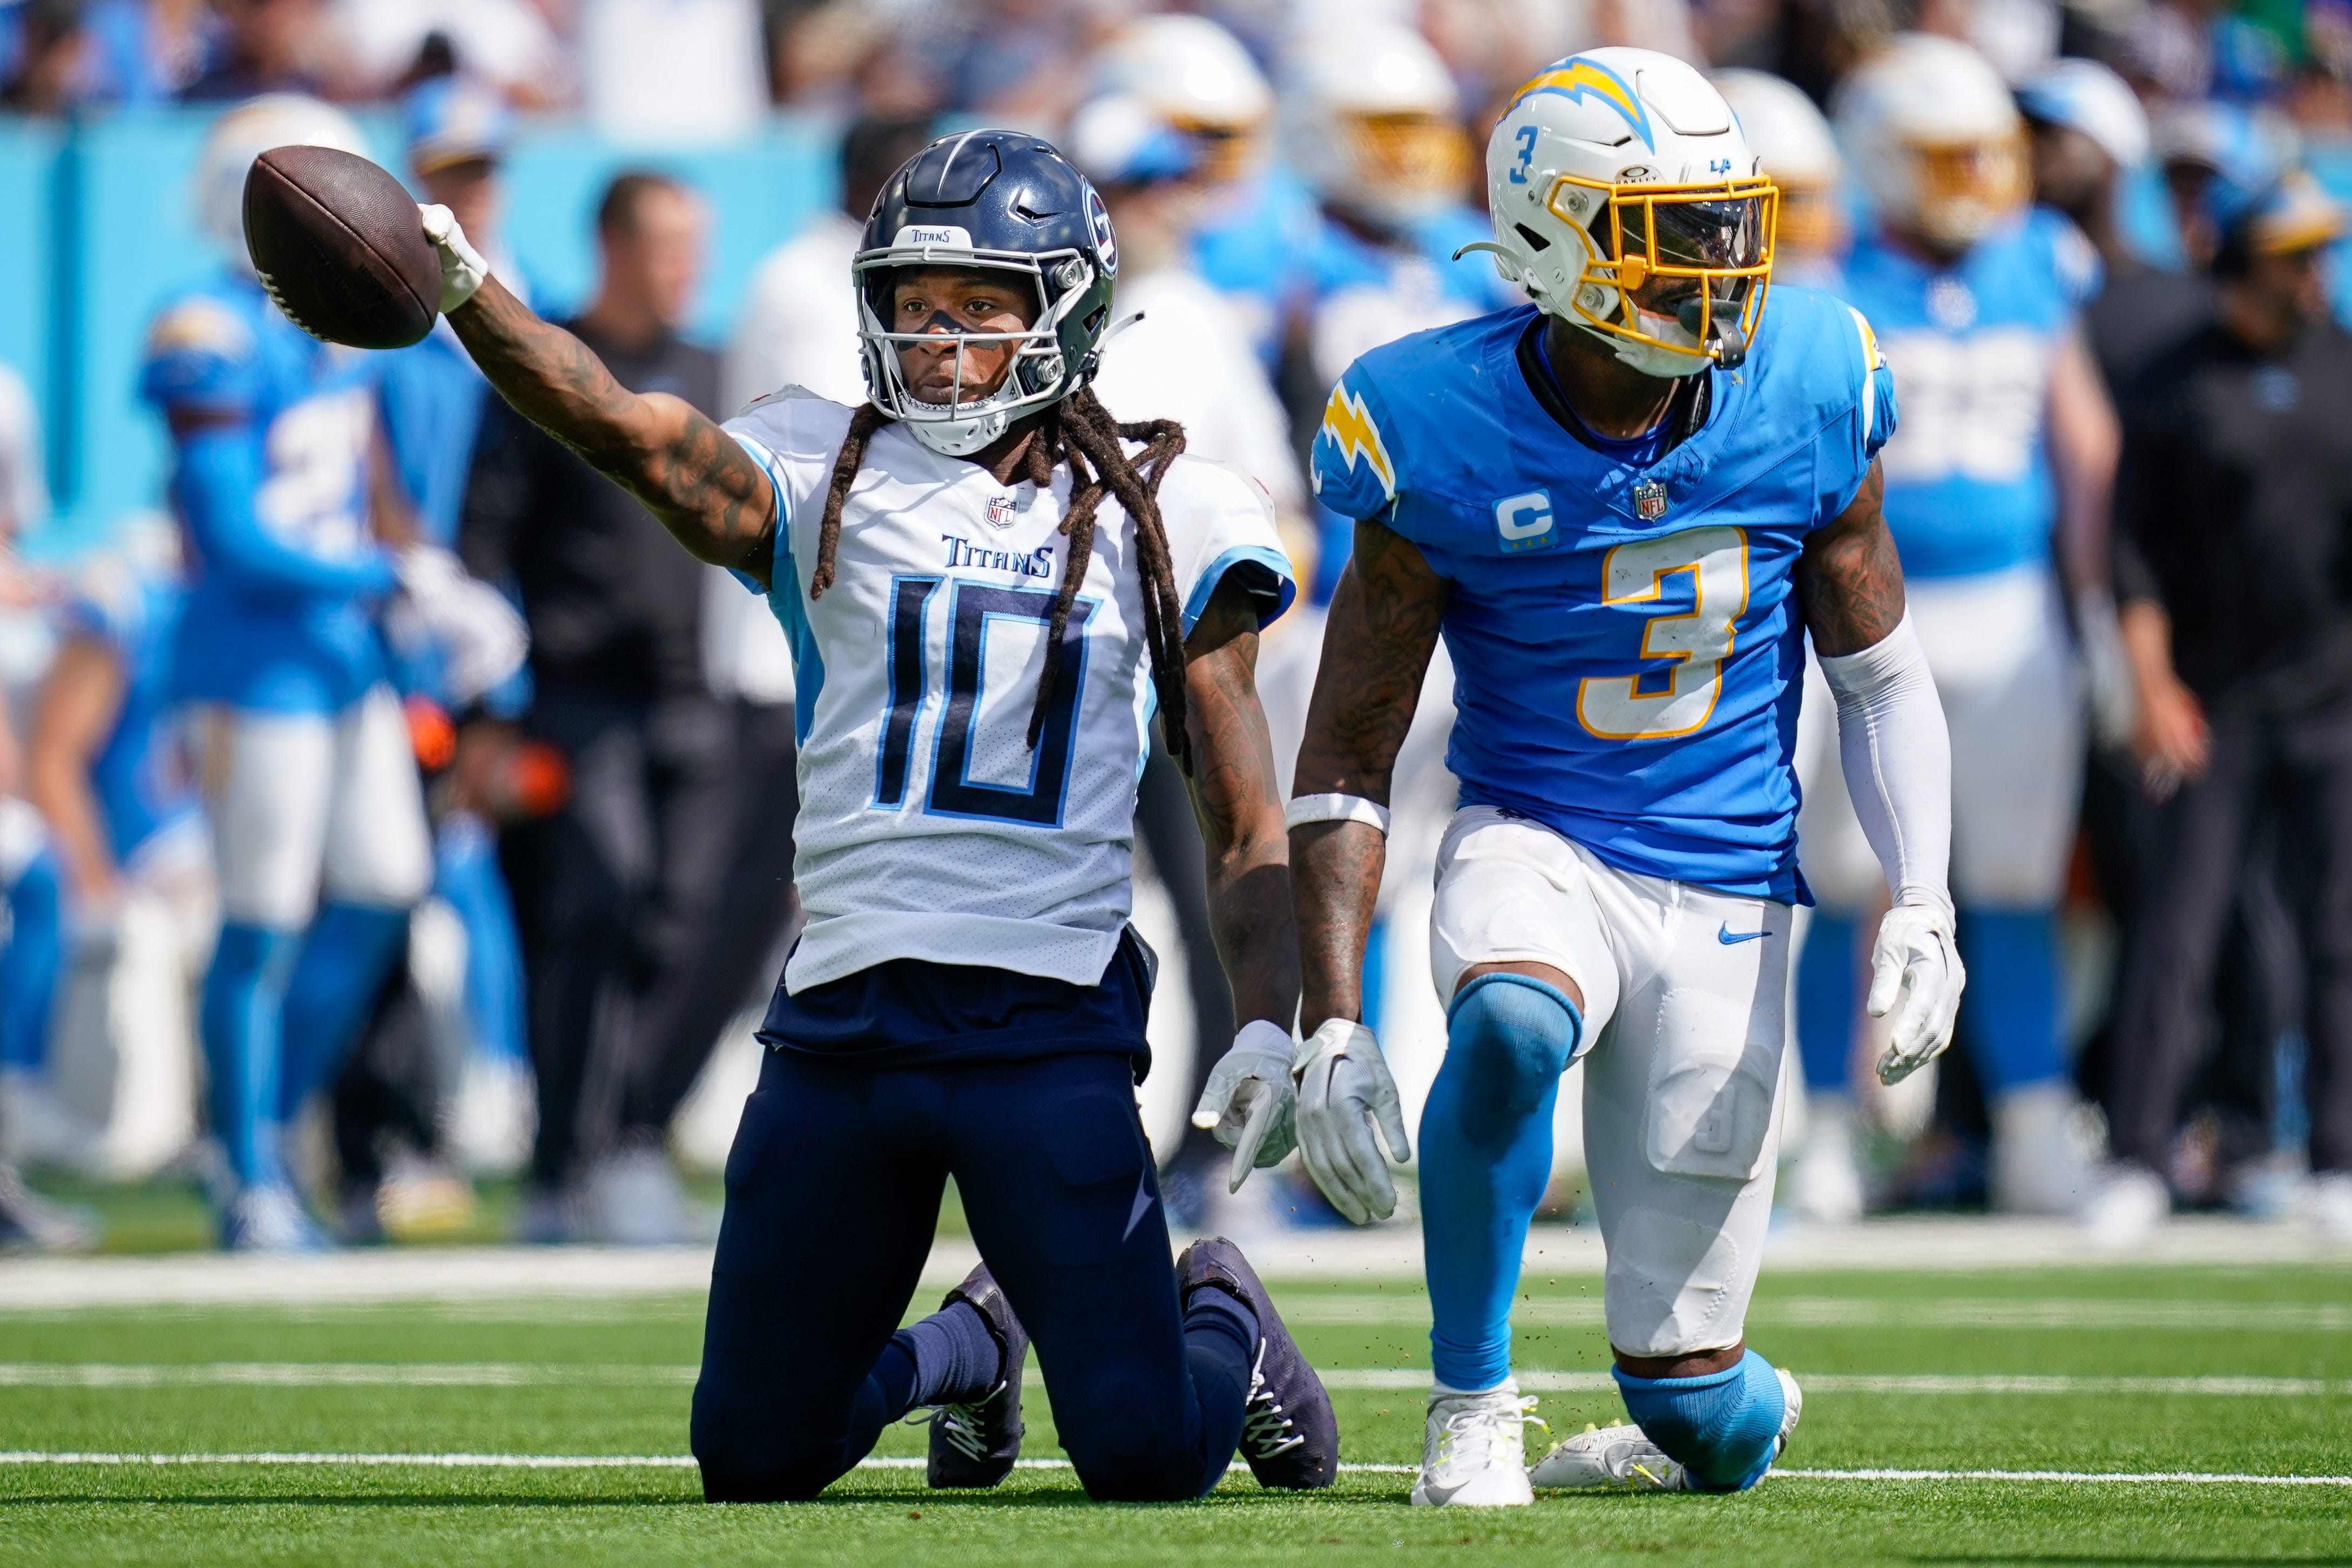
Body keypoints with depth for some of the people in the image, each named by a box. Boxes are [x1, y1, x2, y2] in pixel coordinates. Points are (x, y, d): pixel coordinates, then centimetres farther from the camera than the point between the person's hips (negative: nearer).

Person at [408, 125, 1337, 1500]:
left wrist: (1273, 1026, -5)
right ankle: (969, 1349, 39)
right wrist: (462, 290, -28)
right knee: (757, 1458, 6)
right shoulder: (826, 478, 8)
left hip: (1050, 1025, -2)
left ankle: (1222, 1324, 28)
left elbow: (1248, 826, 9)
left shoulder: (1163, 521, 9)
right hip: (843, 1019, 2)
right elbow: (633, 434, -11)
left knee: (1148, 1459, -9)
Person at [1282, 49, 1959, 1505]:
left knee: (1705, 1419, -1)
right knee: (1510, 1026, -40)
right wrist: (1333, 1024, -14)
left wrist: (1921, 905, -6)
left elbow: (1883, 673, 7)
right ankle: (1473, 1405, -16)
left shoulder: (1807, 395, -7)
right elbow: (1349, 751, -7)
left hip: (1727, 879, 2)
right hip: (1533, 841, -2)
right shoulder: (1447, 436, -14)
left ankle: (1713, 1417, 40)